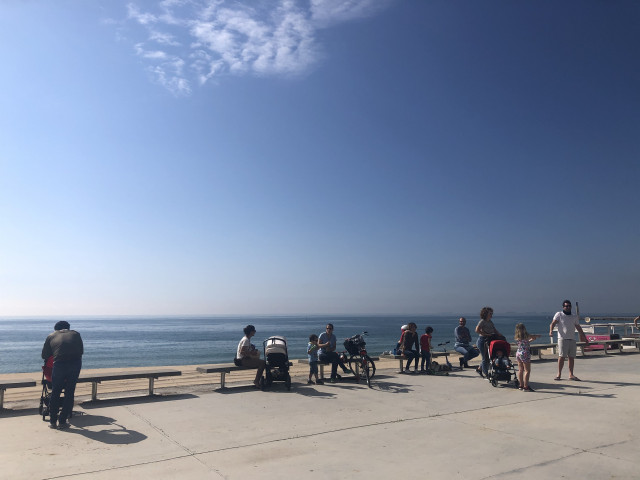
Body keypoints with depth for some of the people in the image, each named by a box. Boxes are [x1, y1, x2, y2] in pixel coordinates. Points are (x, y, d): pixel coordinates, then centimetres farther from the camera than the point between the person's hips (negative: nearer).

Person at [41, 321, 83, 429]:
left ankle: (52, 421, 23)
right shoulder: (75, 334, 22)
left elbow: (44, 355, 21)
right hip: (76, 363, 1)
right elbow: (81, 351, 23)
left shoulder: (51, 336, 20)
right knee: (69, 393, 11)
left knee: (55, 393, 15)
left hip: (60, 364, -1)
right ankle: (62, 421, 16)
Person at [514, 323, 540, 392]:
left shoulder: (516, 337, 6)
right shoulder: (526, 335, -12)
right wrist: (538, 336, 24)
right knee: (527, 370, -1)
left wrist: (531, 340, 23)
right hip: (525, 354, -7)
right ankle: (526, 387, -2)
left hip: (518, 353, 7)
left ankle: (521, 385, 20)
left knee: (520, 370, 13)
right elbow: (534, 337, 3)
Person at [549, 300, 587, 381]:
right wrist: (551, 331, -26)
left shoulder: (574, 317, 17)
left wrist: (584, 337, 21)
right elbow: (553, 323, -8)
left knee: (572, 357, 4)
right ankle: (559, 374, 1)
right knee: (561, 356, -7)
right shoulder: (559, 315, 3)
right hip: (562, 339, -4)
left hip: (572, 339, 5)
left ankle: (571, 375, 11)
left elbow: (578, 328, 23)